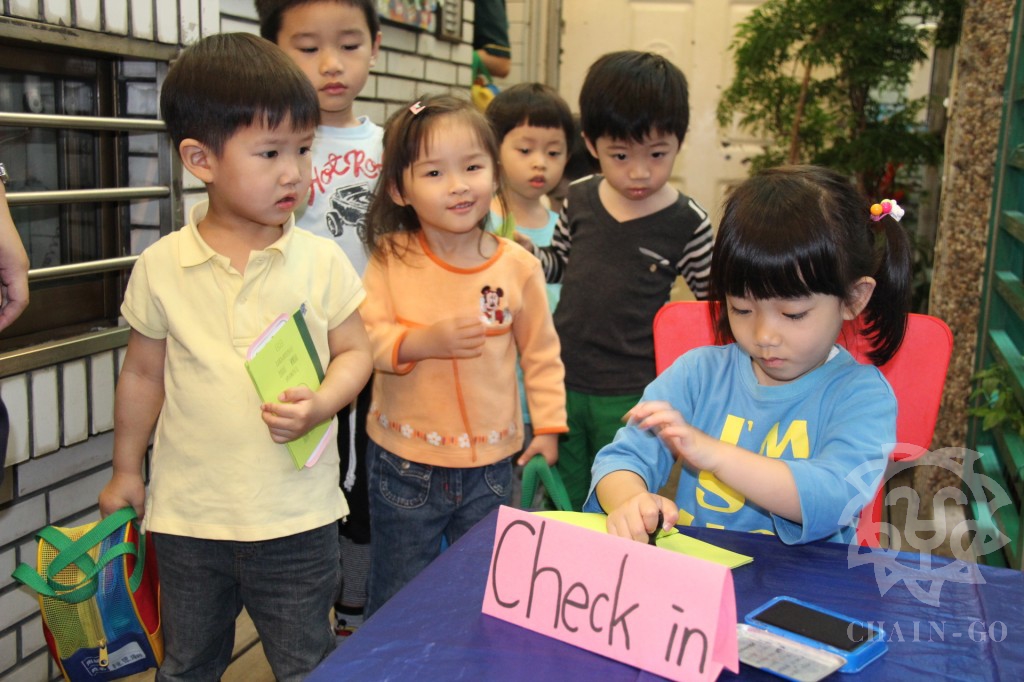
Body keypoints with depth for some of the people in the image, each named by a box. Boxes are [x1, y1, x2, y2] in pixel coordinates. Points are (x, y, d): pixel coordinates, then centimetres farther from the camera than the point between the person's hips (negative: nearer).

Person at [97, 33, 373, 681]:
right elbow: (144, 374, 6)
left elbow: (354, 352, 1)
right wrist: (125, 471, 13)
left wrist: (320, 405, -19)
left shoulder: (321, 259, -7)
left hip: (298, 515, -1)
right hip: (188, 513, 1)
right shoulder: (161, 267, -5)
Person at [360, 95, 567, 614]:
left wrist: (548, 424, 3)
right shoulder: (391, 259, -10)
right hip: (404, 465, -1)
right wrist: (426, 341, -27)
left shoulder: (518, 265, -6)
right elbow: (365, 339, -12)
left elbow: (540, 351, 4)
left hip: (489, 462, 2)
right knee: (396, 602, 16)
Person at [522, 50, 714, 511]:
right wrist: (525, 253, -5)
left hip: (630, 397, -3)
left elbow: (716, 299, 3)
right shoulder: (579, 200, -2)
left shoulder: (688, 224, -10)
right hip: (563, 381, 3)